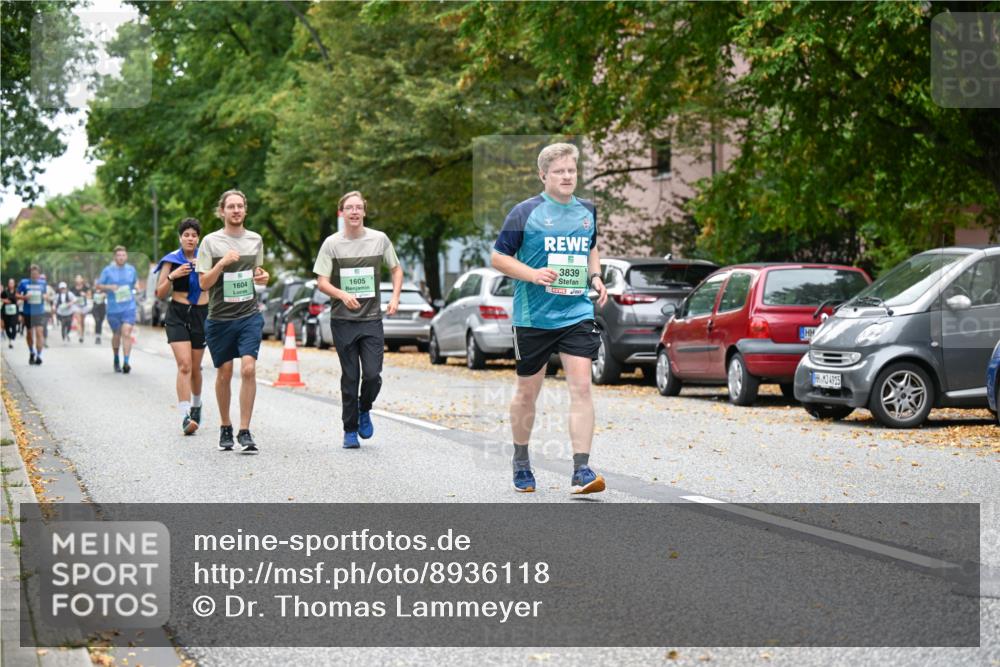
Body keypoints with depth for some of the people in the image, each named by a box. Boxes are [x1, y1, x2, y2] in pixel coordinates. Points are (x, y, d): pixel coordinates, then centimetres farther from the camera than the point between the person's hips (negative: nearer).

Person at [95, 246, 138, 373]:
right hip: (113, 309, 0)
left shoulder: (131, 269, 8)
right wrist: (109, 287, -14)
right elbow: (97, 286, 2)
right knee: (116, 335, 12)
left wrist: (133, 290, 11)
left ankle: (126, 362, -18)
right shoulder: (108, 270, 0)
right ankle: (116, 360, 33)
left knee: (126, 334, -15)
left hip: (129, 307, 0)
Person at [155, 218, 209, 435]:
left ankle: (196, 405, 39)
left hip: (201, 314, 3)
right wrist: (172, 276, -16)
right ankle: (185, 416, -24)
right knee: (184, 365, -18)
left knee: (195, 368, 12)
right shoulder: (172, 260, 0)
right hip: (177, 315, -3)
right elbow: (160, 294, -1)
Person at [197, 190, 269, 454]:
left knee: (248, 369, -14)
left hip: (249, 316, 1)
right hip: (219, 318, -1)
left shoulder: (255, 240, 9)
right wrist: (223, 262, -20)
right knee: (224, 373, 7)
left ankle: (244, 432, -10)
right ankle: (225, 427, 26)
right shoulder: (211, 242, -2)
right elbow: (204, 283, -5)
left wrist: (262, 277, 0)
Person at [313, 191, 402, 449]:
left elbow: (396, 269, 15)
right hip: (343, 320, -1)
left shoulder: (379, 239, 2)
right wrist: (343, 295, -22)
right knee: (350, 377, 3)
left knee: (372, 375, -8)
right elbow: (321, 282, -4)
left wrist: (395, 296, -1)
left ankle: (364, 410, 23)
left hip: (371, 320, 1)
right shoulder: (332, 243, -2)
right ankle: (350, 430, 16)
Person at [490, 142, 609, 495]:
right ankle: (521, 462, 30)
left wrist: (595, 277, 7)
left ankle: (581, 471, -13)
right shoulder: (525, 212, -5)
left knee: (581, 386, -12)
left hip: (578, 314, 2)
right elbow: (498, 257, -3)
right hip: (533, 316, -2)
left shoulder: (587, 211, 9)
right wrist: (534, 274, -17)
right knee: (527, 392, 9)